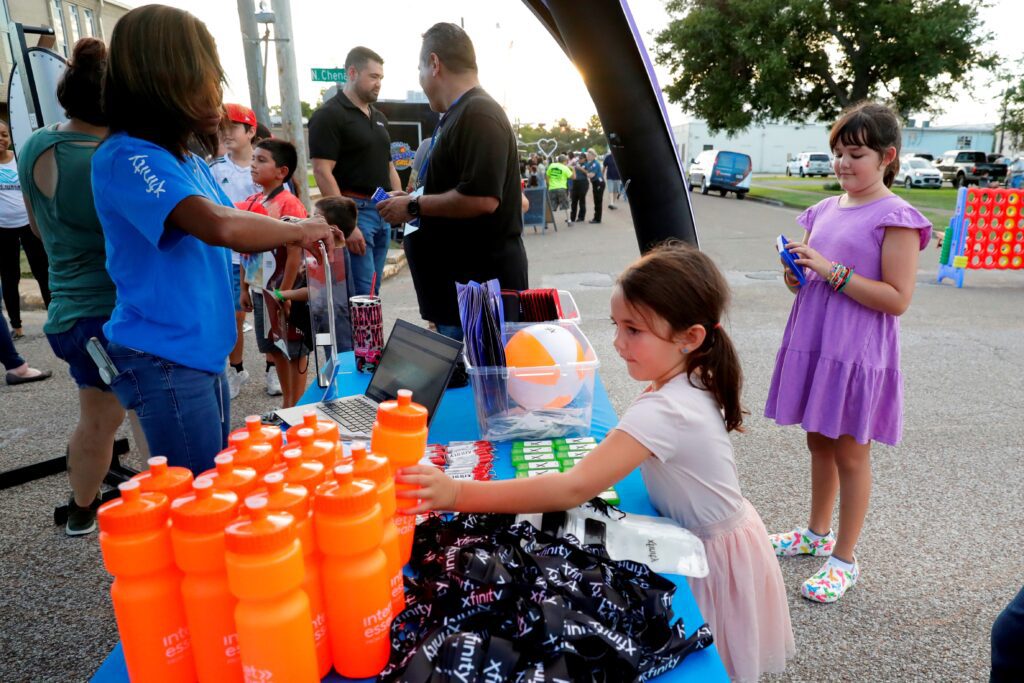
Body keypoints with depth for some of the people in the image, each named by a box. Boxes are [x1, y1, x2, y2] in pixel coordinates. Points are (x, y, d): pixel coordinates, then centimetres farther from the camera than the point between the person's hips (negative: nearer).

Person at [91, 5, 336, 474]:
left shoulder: (189, 162, 9)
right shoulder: (126, 157, -18)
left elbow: (239, 234, 15)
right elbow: (220, 226, -34)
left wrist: (306, 232, -2)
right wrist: (297, 230, -18)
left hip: (203, 351, 9)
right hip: (164, 360, -9)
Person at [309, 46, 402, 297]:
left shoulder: (379, 117, 18)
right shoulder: (329, 115, -7)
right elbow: (323, 172, -14)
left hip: (384, 211, 8)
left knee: (372, 291, 10)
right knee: (361, 294, -10)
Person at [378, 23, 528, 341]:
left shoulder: (478, 115, -16)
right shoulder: (460, 115, 17)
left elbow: (481, 199, -26)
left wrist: (414, 207, -15)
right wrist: (414, 200, 13)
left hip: (480, 283, -10)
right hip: (458, 282, 10)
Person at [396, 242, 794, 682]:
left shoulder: (663, 411, -37)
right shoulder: (688, 381, -8)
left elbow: (574, 489, -44)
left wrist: (458, 494, -47)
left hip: (713, 554, -8)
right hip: (699, 538, 8)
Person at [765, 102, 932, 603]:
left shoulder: (895, 218, -11)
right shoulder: (824, 210, 9)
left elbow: (897, 299, -17)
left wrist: (832, 271, -23)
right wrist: (796, 270, -5)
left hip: (857, 353, -6)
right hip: (813, 343, 7)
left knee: (850, 452, 5)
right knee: (819, 440, 18)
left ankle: (844, 560, 21)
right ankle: (817, 533, 37)